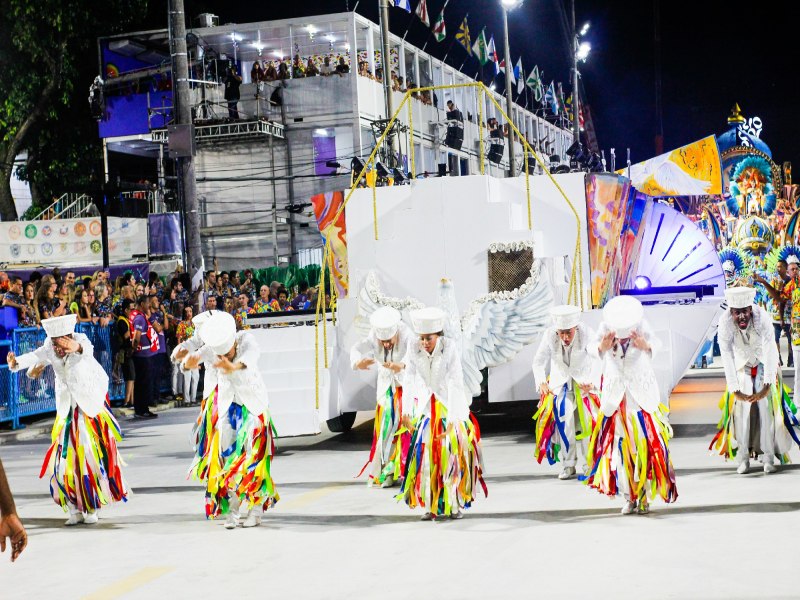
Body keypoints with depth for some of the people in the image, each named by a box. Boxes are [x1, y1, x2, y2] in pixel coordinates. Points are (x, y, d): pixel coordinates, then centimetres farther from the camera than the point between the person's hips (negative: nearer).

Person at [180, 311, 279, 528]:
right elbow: (197, 356, -38)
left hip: (252, 402, -2)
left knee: (253, 453, -9)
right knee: (226, 453, -4)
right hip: (227, 402, 2)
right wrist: (189, 362, -64)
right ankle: (233, 508, 4)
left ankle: (257, 506, 2)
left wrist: (235, 366, -73)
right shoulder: (210, 348, -21)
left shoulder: (245, 339, -29)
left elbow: (251, 355, -50)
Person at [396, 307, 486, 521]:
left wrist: (451, 418, -26)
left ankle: (455, 504, 11)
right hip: (426, 408, 2)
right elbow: (408, 382, -13)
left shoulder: (450, 348, -18)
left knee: (454, 455, 0)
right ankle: (433, 506, 6)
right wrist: (406, 412, -23)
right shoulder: (414, 350, -10)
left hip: (451, 406, -2)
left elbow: (456, 383, -21)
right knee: (426, 455, -1)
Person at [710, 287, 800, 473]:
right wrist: (735, 390, -34)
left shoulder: (763, 318, -32)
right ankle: (742, 458, -6)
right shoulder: (725, 324, -29)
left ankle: (768, 457, -8)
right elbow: (727, 358, -29)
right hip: (742, 365, 1)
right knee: (741, 407, -11)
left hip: (764, 365, -1)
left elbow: (771, 353, -34)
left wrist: (767, 387, -41)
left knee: (766, 406, -12)